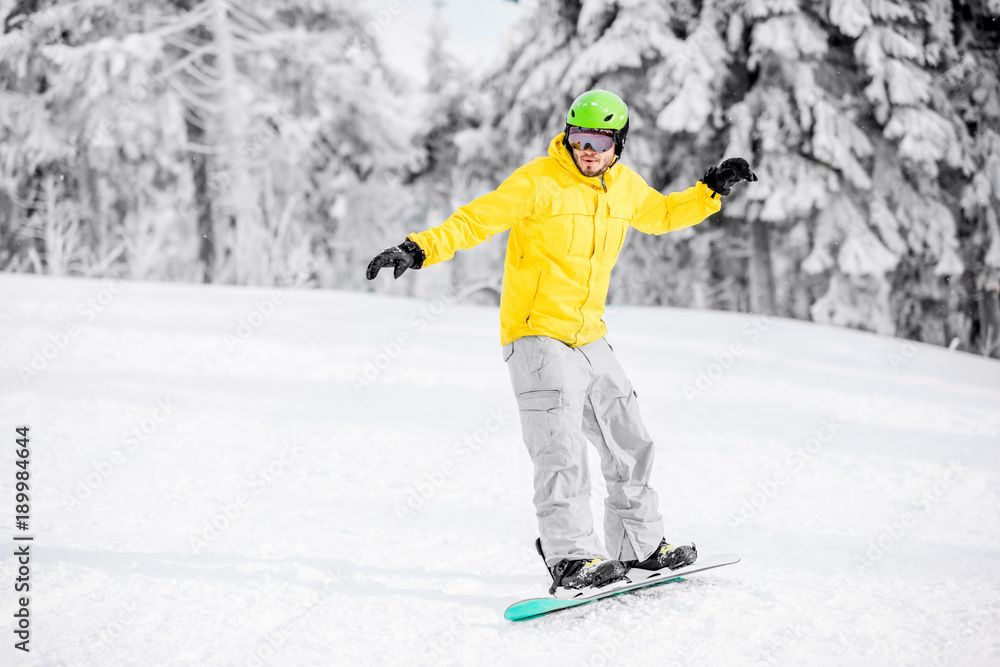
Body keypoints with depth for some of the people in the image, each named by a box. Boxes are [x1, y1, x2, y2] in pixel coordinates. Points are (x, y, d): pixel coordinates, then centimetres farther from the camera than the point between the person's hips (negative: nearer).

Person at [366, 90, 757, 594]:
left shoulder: (626, 187, 7)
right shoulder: (539, 182, -13)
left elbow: (662, 215, 27)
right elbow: (476, 219, -16)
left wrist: (713, 190, 17)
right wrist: (419, 250, -28)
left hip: (590, 340, 7)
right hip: (537, 336, -7)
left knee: (629, 444, 13)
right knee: (561, 450, -19)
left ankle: (639, 546, 26)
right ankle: (570, 557, -20)